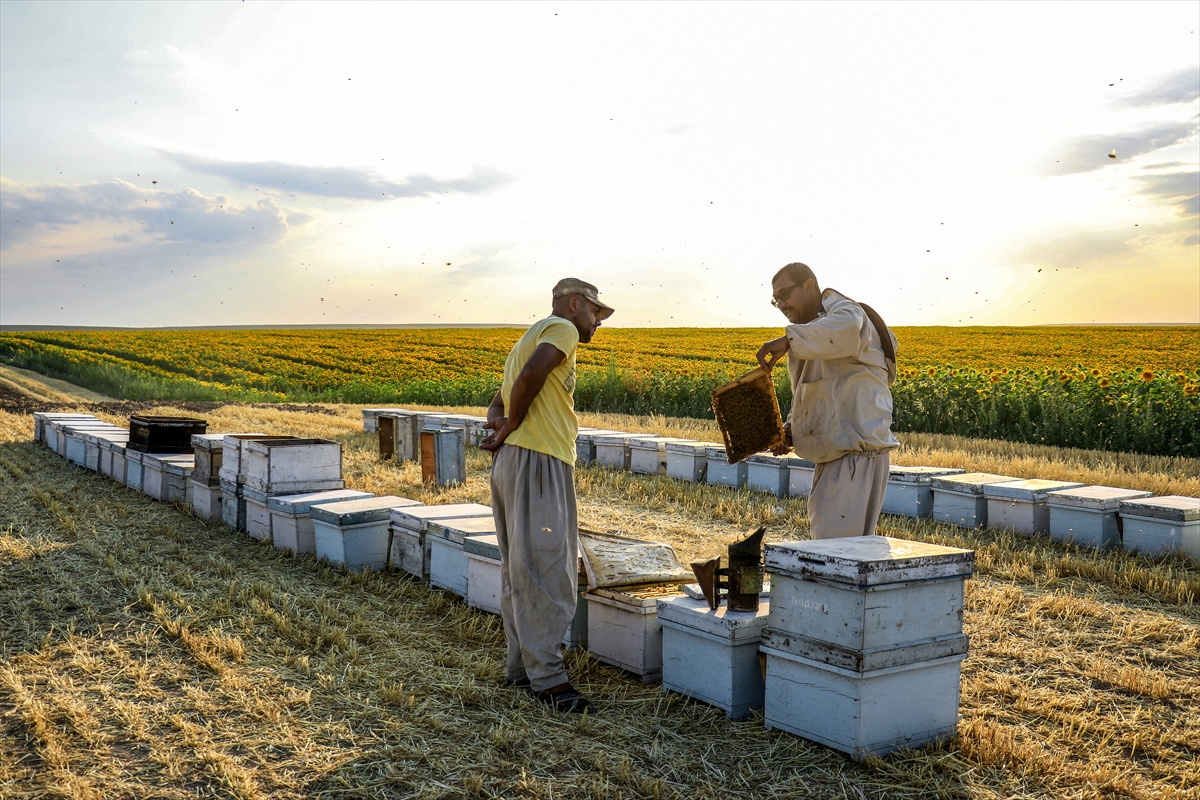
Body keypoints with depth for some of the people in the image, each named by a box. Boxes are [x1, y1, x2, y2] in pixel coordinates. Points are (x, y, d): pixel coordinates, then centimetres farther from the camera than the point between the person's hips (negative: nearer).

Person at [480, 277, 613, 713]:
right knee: (546, 569, -10)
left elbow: (498, 402, 23)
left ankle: (522, 667, 19)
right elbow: (529, 377, -21)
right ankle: (548, 677, -8)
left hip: (509, 463, 10)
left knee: (519, 570, 12)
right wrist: (510, 428, -7)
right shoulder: (562, 329, -2)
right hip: (539, 461, -10)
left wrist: (497, 423, 0)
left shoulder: (530, 336, 29)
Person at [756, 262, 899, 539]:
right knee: (823, 534, 15)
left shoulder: (846, 313, -8)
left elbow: (845, 327, -37)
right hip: (834, 453, 11)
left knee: (837, 542, -15)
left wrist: (789, 340, -42)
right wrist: (790, 431, 10)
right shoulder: (813, 334, 22)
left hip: (858, 451, -10)